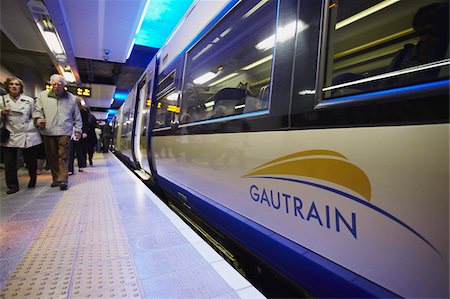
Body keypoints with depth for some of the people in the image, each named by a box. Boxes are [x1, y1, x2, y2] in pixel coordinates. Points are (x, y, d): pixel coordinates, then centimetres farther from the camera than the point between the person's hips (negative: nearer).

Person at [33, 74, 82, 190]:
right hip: (48, 132, 2)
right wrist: (38, 118, -10)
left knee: (63, 157, -6)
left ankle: (63, 180, -5)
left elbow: (77, 116, 13)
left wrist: (78, 129, 8)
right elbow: (37, 110, 12)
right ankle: (56, 179, 19)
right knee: (52, 157, 7)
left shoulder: (71, 98, 10)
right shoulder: (43, 96, 10)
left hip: (64, 132, -2)